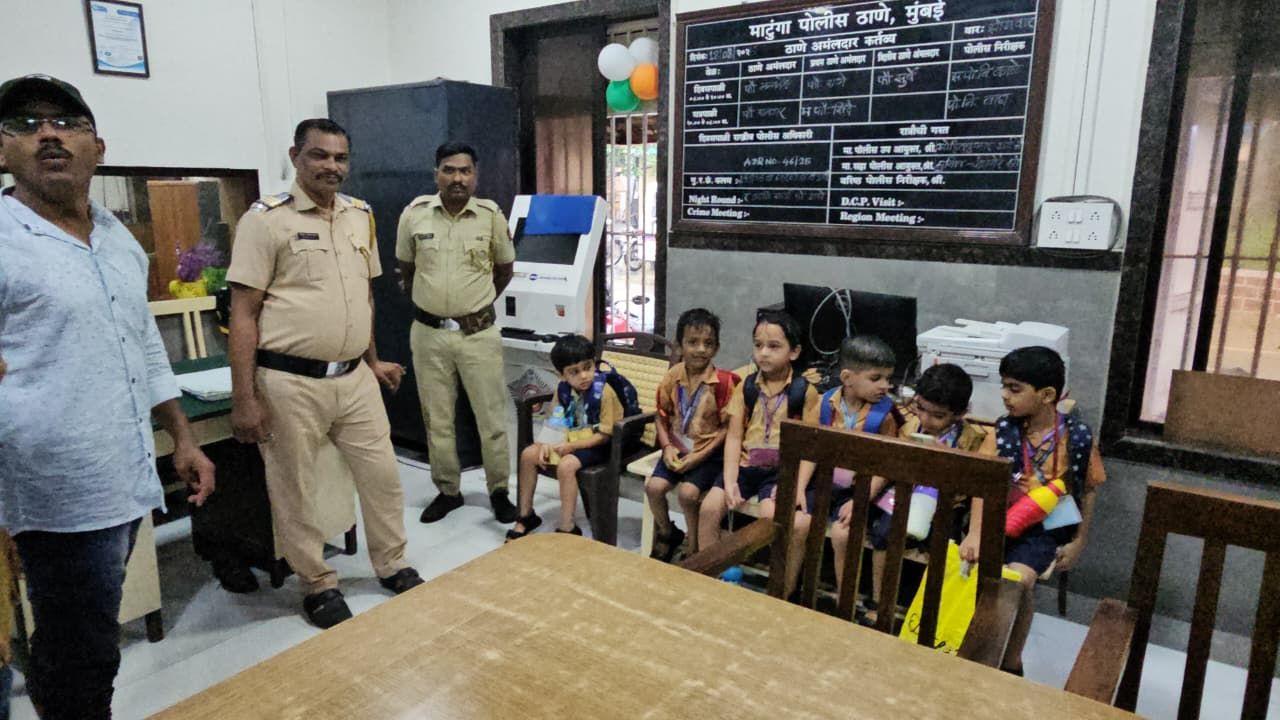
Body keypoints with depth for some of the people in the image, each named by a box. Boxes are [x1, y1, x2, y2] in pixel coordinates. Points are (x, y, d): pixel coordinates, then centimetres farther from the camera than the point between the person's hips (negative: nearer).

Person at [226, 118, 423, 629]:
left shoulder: (361, 216, 9)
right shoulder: (266, 219, -8)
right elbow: (243, 312, -10)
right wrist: (244, 398, -13)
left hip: (354, 377, 5)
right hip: (290, 382, -5)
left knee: (382, 473, 12)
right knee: (294, 490, 8)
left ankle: (391, 564, 32)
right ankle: (318, 584, 26)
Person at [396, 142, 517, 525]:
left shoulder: (491, 215, -4)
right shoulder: (415, 213, -2)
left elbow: (505, 268, 11)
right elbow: (406, 269, 13)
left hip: (479, 333, -1)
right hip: (429, 333, 2)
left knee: (492, 418, 5)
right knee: (436, 419, 11)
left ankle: (499, 491, 20)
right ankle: (448, 491, 27)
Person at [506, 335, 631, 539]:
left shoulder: (604, 391, -22)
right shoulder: (563, 388, -4)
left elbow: (605, 435, -20)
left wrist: (572, 446, -25)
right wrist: (549, 444, -13)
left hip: (597, 445, -7)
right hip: (570, 438, 7)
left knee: (566, 465, -32)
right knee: (528, 454, -4)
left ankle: (567, 528, -19)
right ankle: (526, 516, 11)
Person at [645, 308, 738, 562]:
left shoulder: (724, 381, -15)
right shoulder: (672, 378, -1)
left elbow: (728, 427, -12)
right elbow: (662, 417, 9)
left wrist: (699, 456, -16)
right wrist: (667, 447, -7)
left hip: (709, 453, -4)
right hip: (678, 450, 5)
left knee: (688, 492, -25)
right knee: (653, 486, -14)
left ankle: (694, 548, 2)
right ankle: (667, 533, 16)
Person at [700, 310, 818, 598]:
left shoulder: (805, 392, -4)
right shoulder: (745, 388, 5)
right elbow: (734, 436, 1)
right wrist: (730, 480, -10)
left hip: (782, 469, -4)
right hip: (746, 464, 4)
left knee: (770, 514, -28)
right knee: (709, 507, -14)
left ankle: (783, 593, -7)